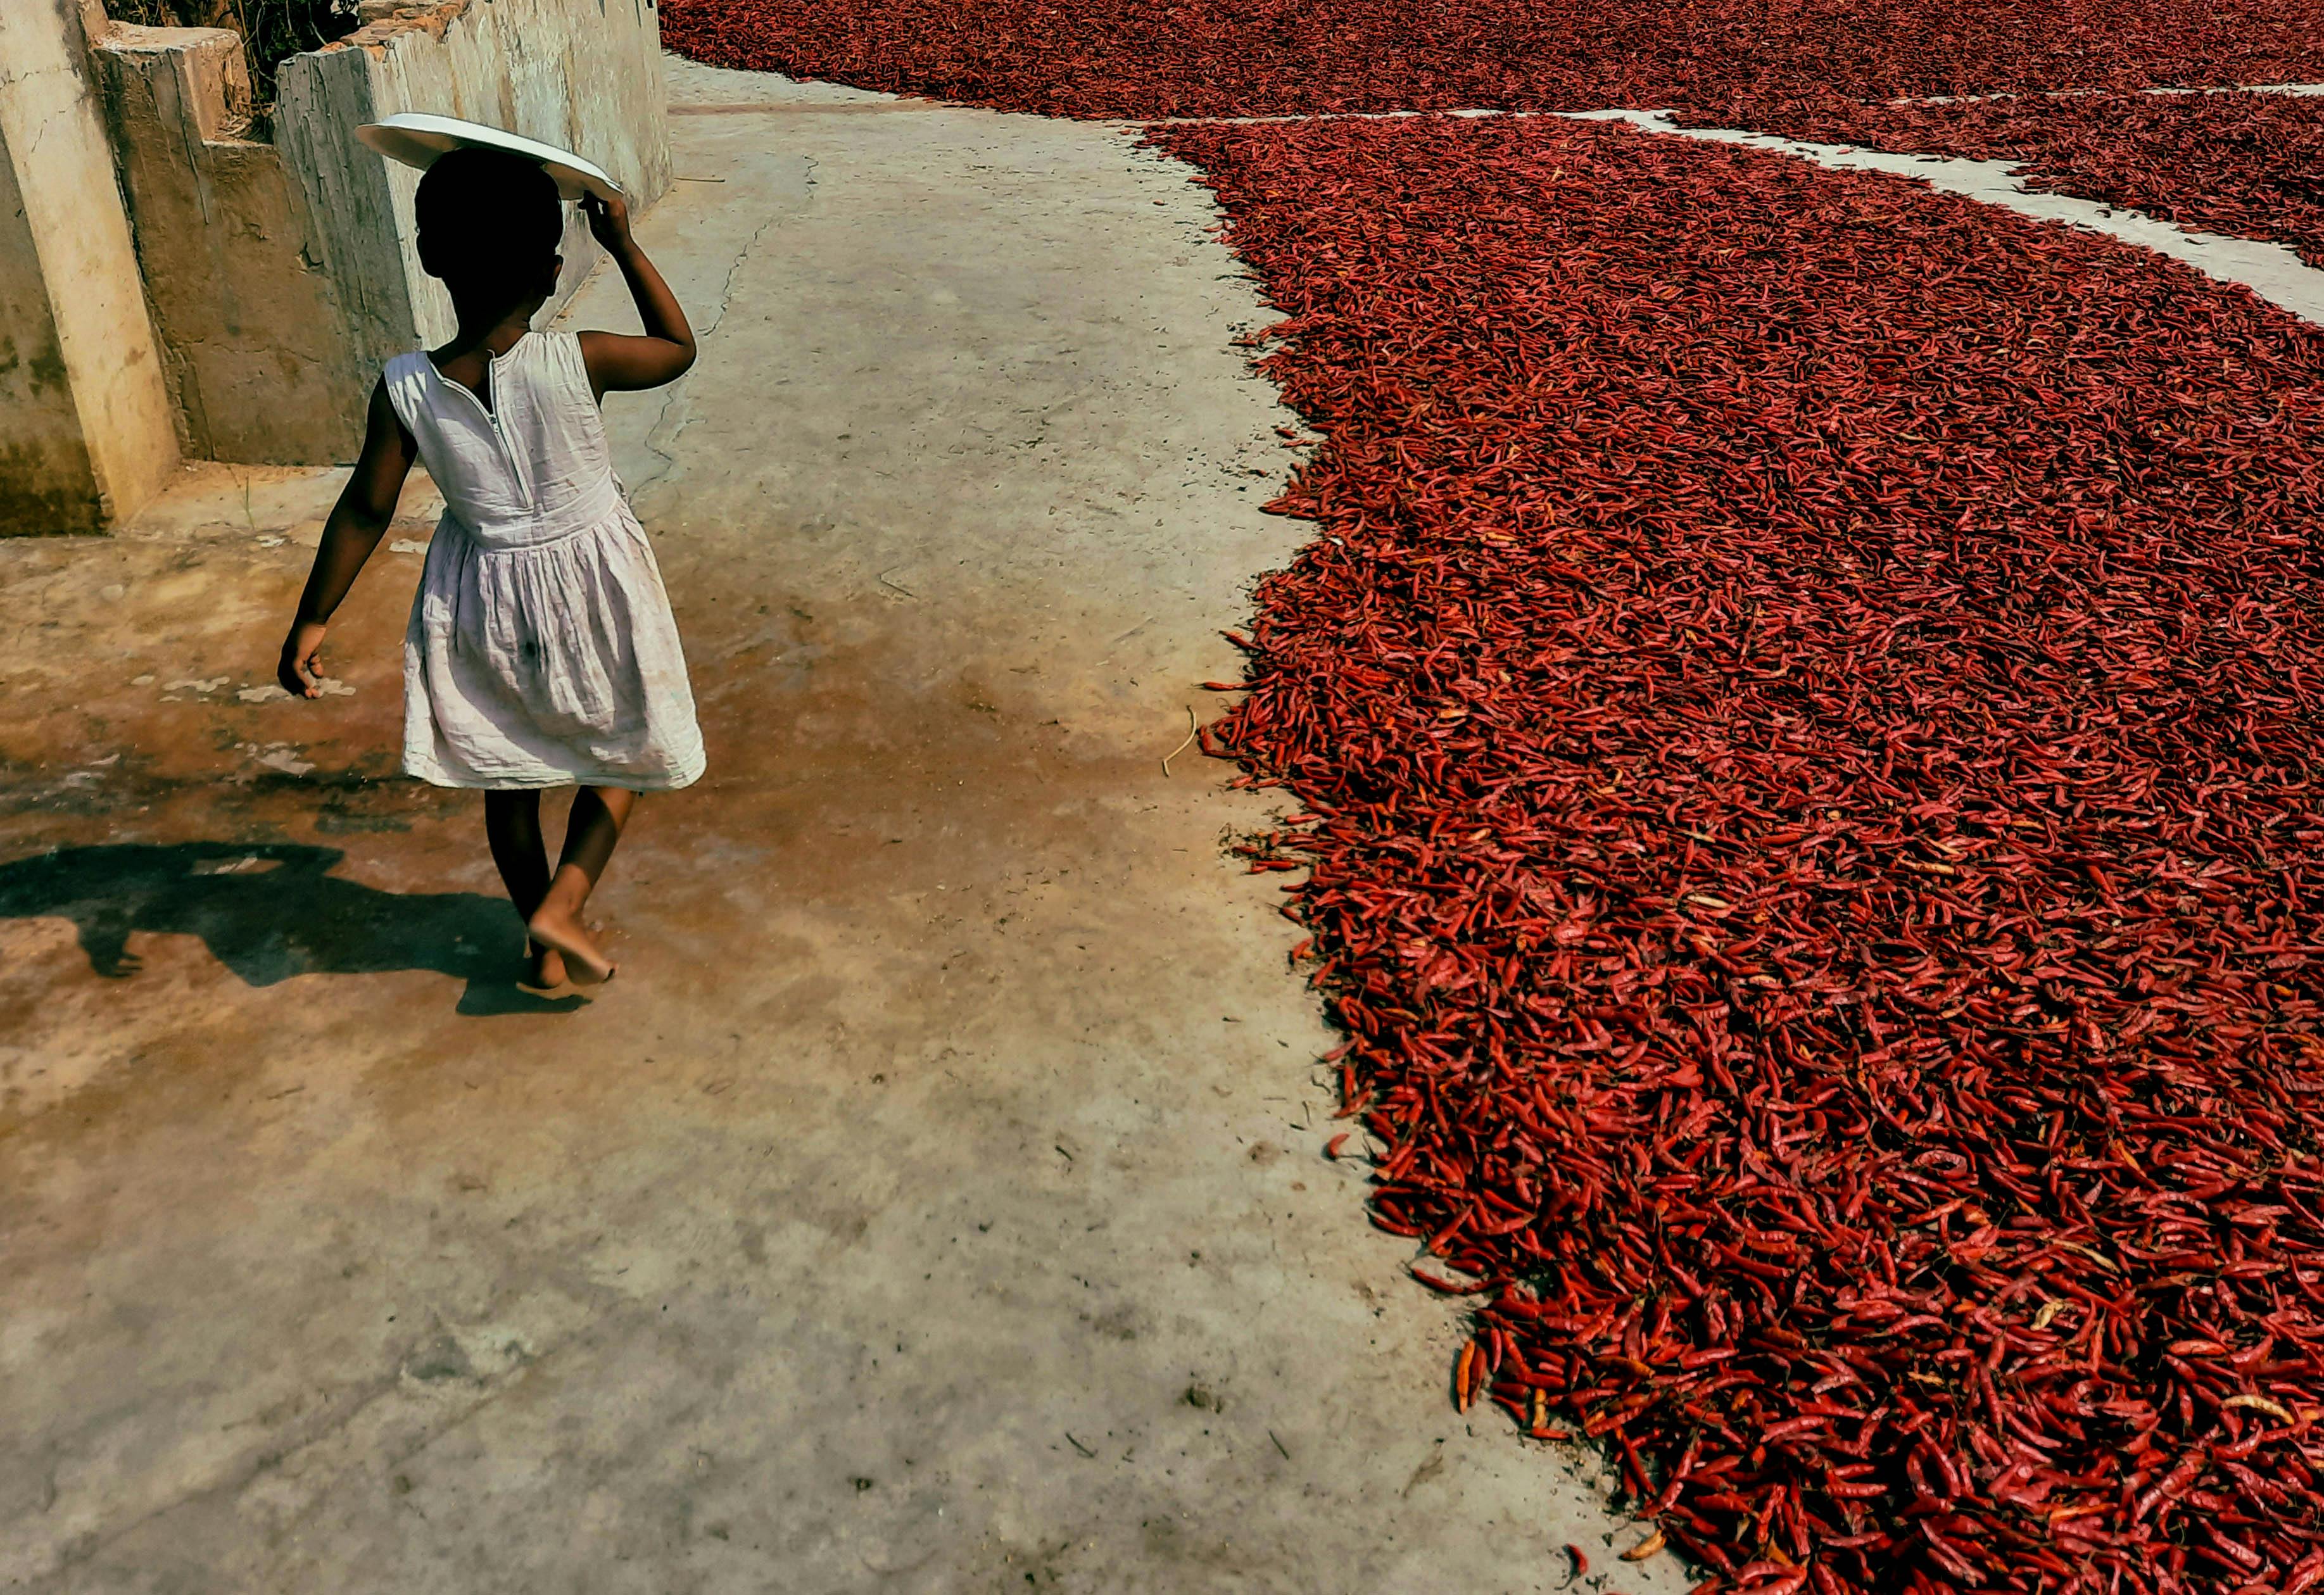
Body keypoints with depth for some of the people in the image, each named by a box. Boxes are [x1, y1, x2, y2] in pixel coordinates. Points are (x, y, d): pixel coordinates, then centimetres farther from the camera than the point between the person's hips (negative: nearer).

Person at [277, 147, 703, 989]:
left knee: (508, 777, 20)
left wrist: (310, 622, 1)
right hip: (591, 582, -2)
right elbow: (678, 347, -2)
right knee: (625, 755, 20)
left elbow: (365, 511, -9)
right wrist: (624, 244, 2)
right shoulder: (578, 362, -21)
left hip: (480, 598, 2)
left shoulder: (404, 389, -15)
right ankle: (561, 908, 3)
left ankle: (544, 949, 33)